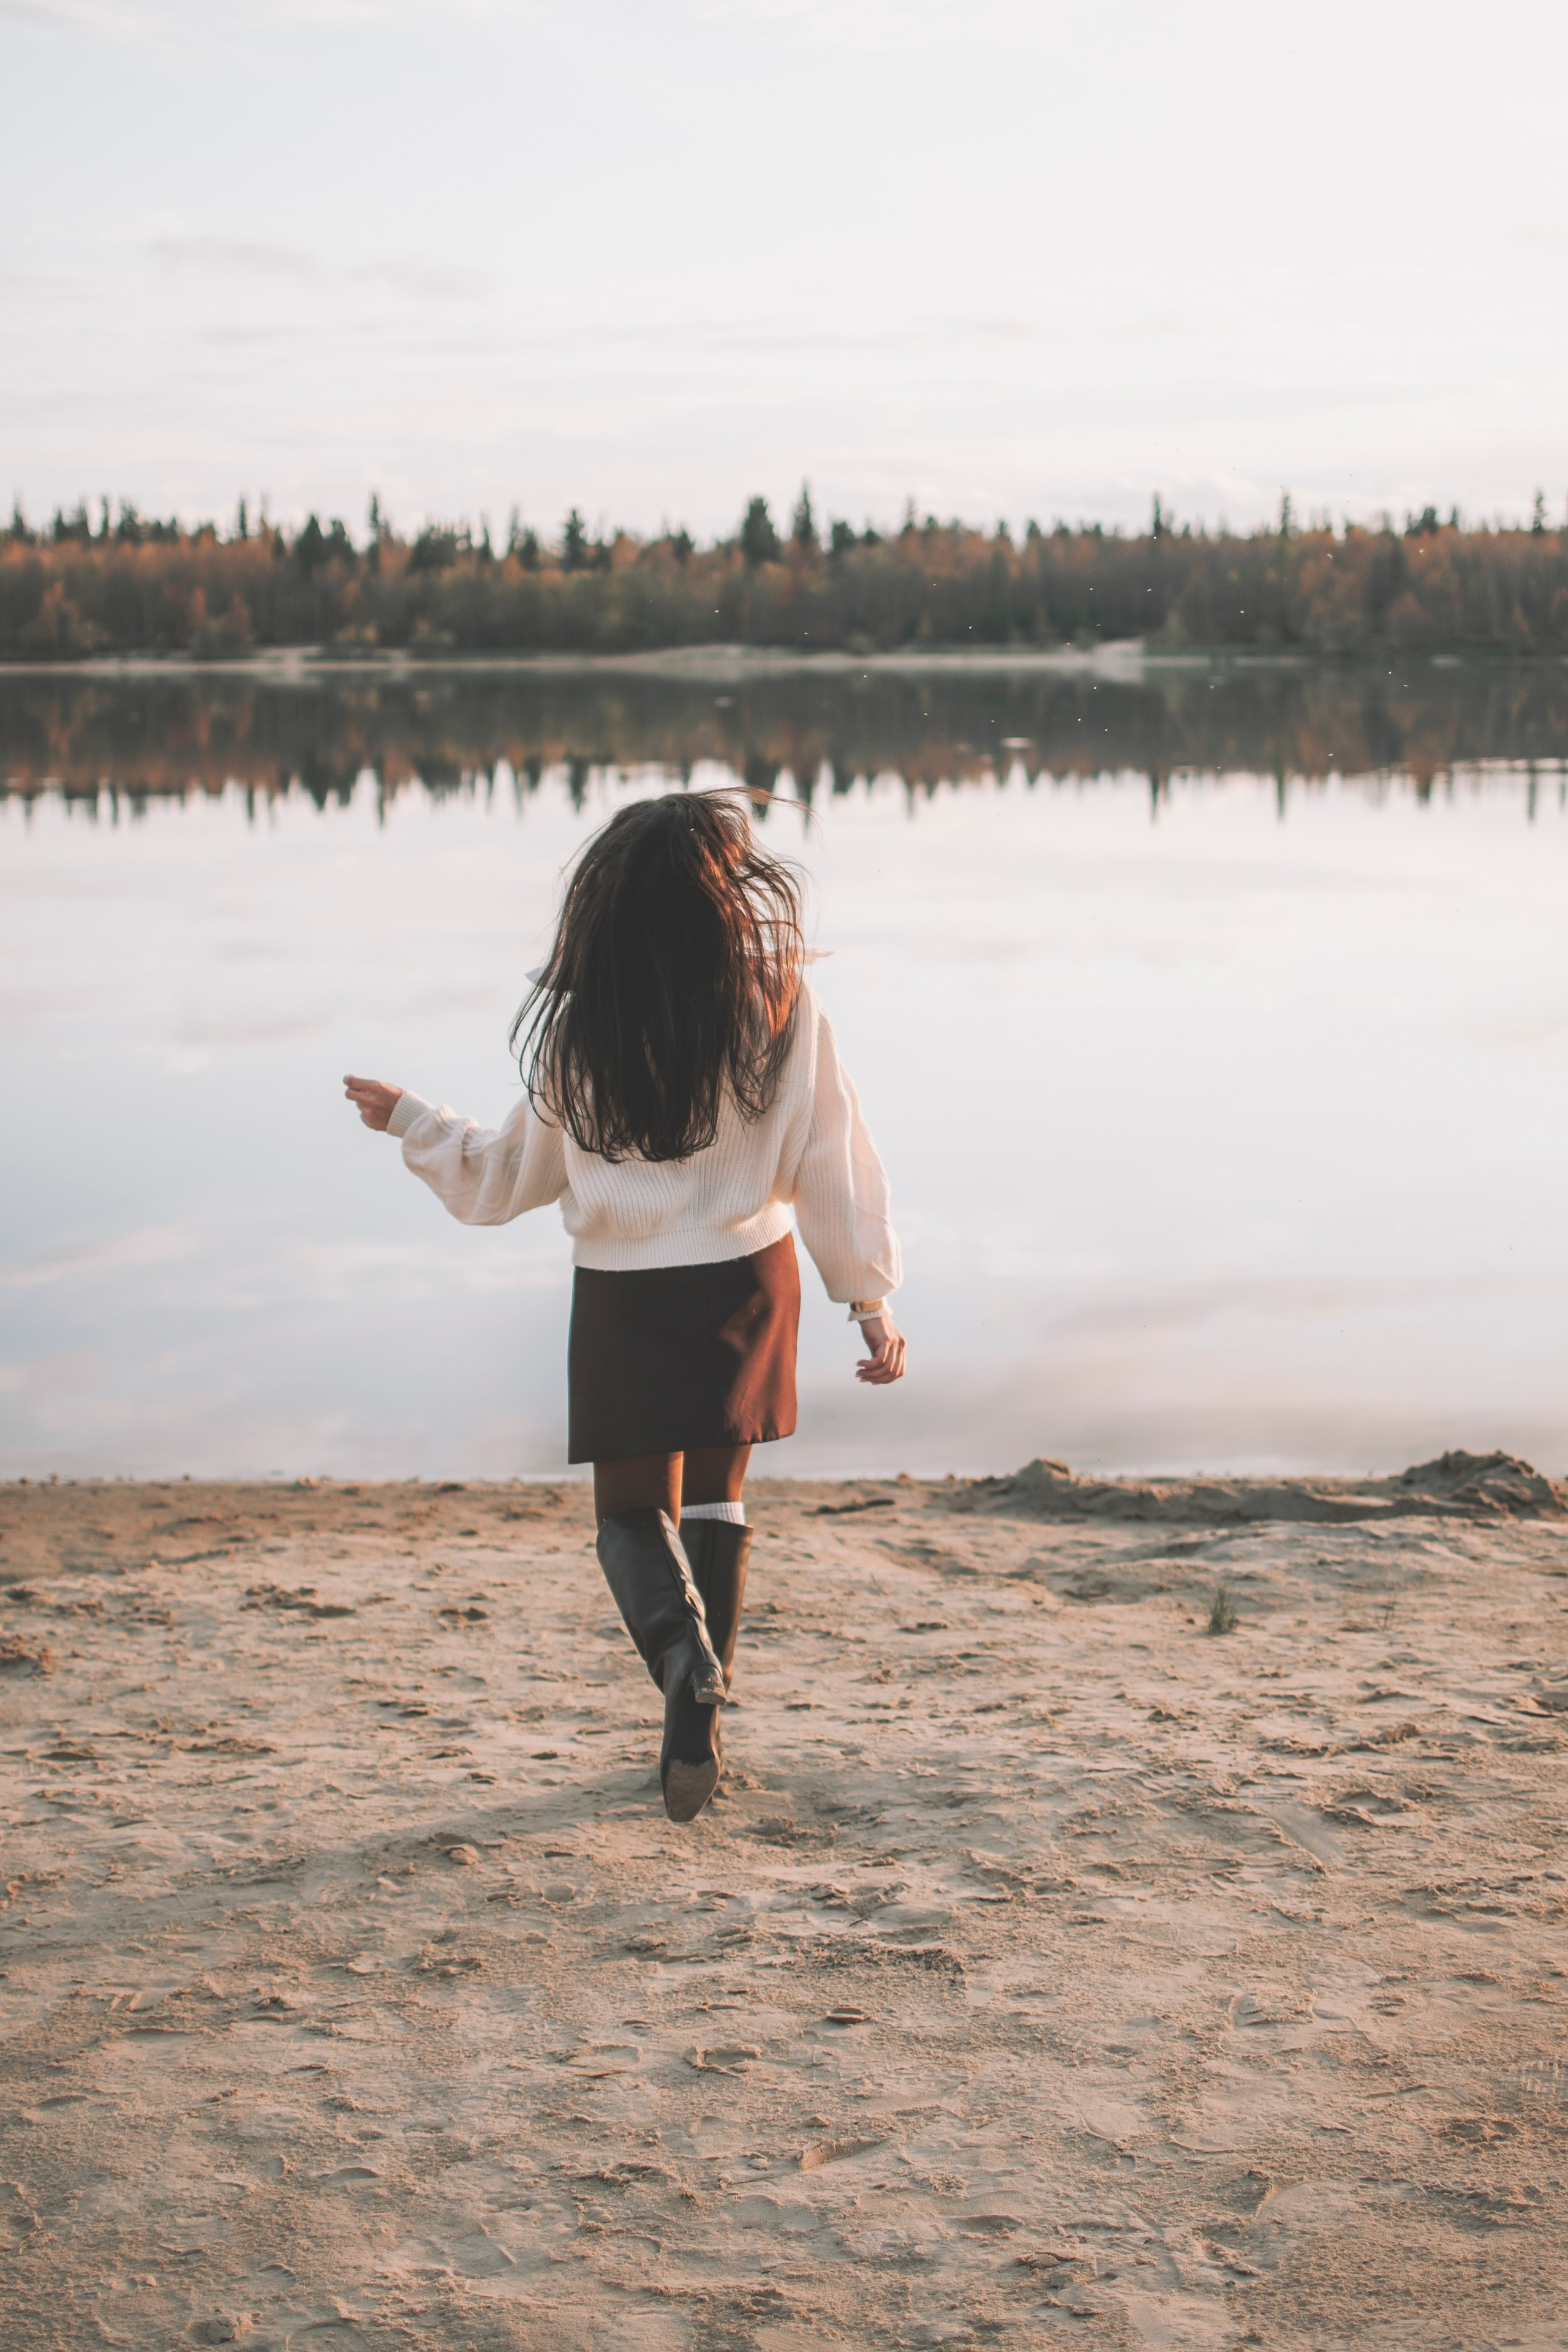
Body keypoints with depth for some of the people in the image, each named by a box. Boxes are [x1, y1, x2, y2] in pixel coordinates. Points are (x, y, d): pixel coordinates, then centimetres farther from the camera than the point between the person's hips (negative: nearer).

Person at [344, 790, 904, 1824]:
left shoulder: (578, 1036, -9)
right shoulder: (784, 1015, -12)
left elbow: (510, 1175, 3)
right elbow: (835, 1169, -8)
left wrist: (411, 1119, 18)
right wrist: (873, 1301, 1)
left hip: (622, 1299, 0)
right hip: (745, 1284, 1)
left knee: (635, 1507, 11)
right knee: (716, 1491, 19)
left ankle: (686, 1655, -19)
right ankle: (699, 1718, 18)